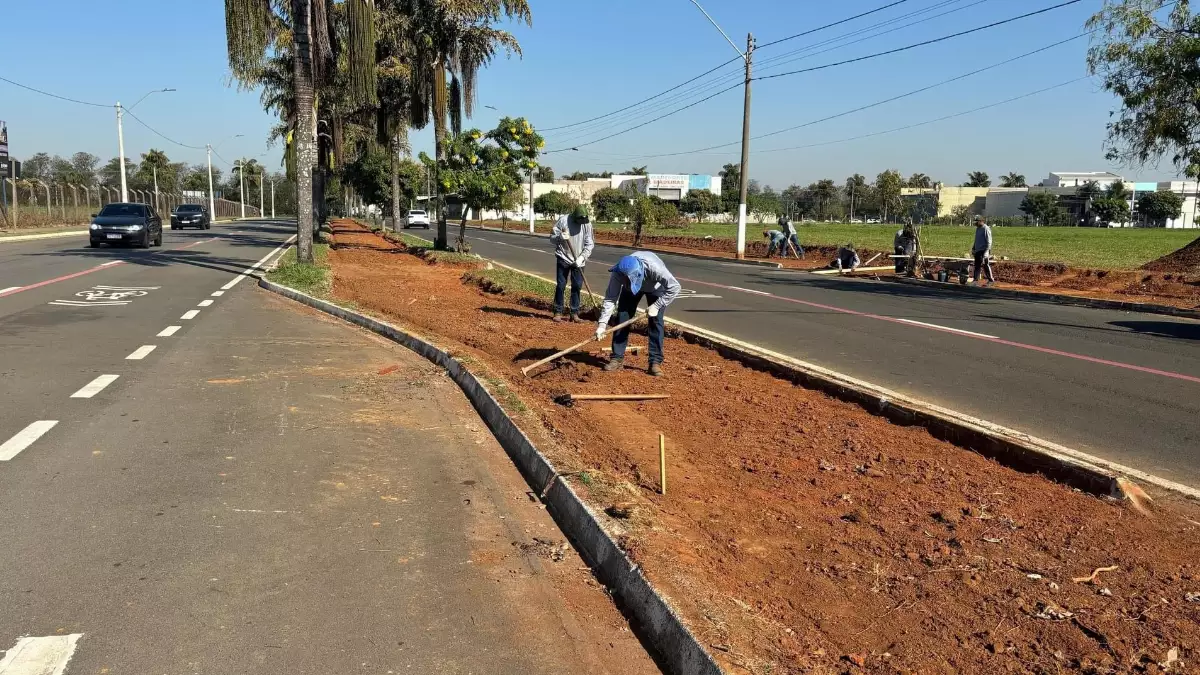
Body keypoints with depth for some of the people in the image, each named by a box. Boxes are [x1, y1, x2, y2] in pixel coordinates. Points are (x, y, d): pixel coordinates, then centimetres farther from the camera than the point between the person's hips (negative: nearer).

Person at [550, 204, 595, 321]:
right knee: (560, 285, 1)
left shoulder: (587, 224, -5)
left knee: (577, 286, 3)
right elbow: (552, 237, -4)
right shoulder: (563, 220, -10)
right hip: (563, 258, -2)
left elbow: (589, 244, -2)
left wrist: (582, 257, -15)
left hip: (578, 261, 2)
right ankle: (558, 312, 10)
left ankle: (575, 313, 12)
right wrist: (560, 237, -26)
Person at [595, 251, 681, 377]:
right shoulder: (618, 273, -37)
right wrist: (602, 324, -38)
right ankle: (617, 358, 2)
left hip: (655, 287, -2)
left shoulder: (654, 267, -45)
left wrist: (656, 306, -37)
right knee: (621, 319, -6)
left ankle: (655, 362, -6)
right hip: (631, 288, 2)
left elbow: (674, 287, -35)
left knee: (655, 321, -12)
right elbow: (610, 298, -31)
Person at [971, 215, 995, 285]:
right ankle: (975, 280, 10)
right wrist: (973, 248, 21)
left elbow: (989, 241, -16)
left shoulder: (986, 229, -12)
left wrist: (987, 251, -21)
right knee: (977, 265, 8)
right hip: (977, 250, 9)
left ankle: (991, 279, 3)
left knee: (985, 265, -5)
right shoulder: (977, 229, 15)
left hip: (984, 250, -9)